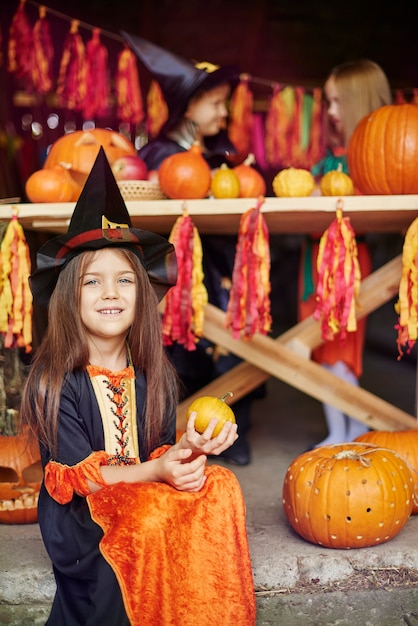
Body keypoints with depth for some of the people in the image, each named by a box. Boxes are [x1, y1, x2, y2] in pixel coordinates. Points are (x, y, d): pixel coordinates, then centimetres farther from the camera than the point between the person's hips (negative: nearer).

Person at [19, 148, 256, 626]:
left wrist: (186, 449, -21)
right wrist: (154, 471, -26)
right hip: (77, 515, -4)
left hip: (149, 496, 5)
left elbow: (159, 449, 3)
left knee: (221, 489, -20)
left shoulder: (153, 374, 3)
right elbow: (77, 474, -12)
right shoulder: (54, 381, -10)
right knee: (151, 524, -32)